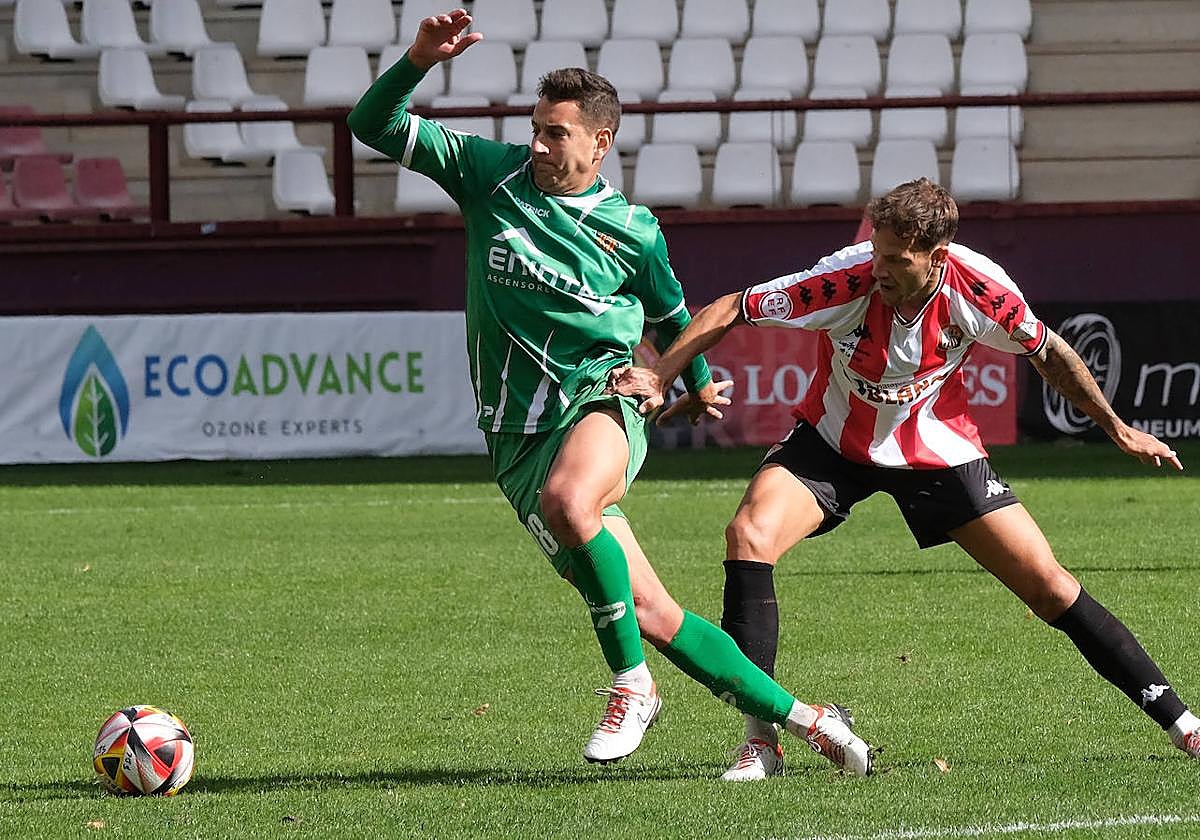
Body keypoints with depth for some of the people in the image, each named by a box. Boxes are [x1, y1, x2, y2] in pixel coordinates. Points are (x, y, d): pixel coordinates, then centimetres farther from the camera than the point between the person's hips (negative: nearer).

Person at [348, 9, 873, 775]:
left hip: (601, 396, -2)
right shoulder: (492, 174, 6)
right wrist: (419, 61, -13)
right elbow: (375, 126, 2)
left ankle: (634, 684, -25)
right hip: (519, 434, 2)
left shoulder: (631, 229, 4)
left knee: (568, 500, -40)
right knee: (650, 614, -2)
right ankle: (801, 717, 9)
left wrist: (699, 382, 32)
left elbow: (672, 315, 23)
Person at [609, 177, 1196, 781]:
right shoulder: (848, 279, -30)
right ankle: (760, 741, -20)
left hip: (938, 451, 1)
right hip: (833, 441, 0)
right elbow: (731, 311, -21)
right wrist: (659, 376, -32)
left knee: (1048, 587, -4)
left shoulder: (979, 289, -25)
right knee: (748, 537, -26)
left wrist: (1116, 428, 7)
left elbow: (1046, 352, -4)